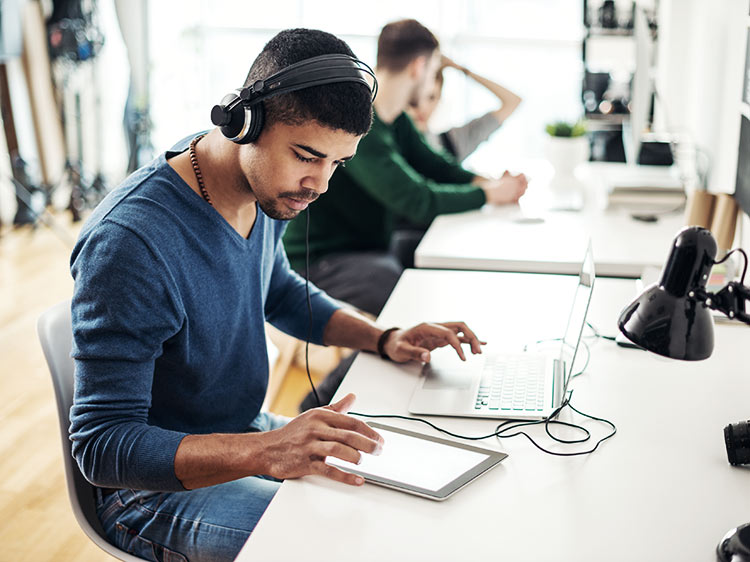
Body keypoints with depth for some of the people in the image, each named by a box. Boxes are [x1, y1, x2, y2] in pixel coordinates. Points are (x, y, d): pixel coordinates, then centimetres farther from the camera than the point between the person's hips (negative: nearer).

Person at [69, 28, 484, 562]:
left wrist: (384, 338, 0)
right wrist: (266, 451, -43)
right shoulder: (130, 242, -31)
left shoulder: (260, 191, -5)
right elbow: (101, 445, -30)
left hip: (243, 434, 8)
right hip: (154, 487, -8)